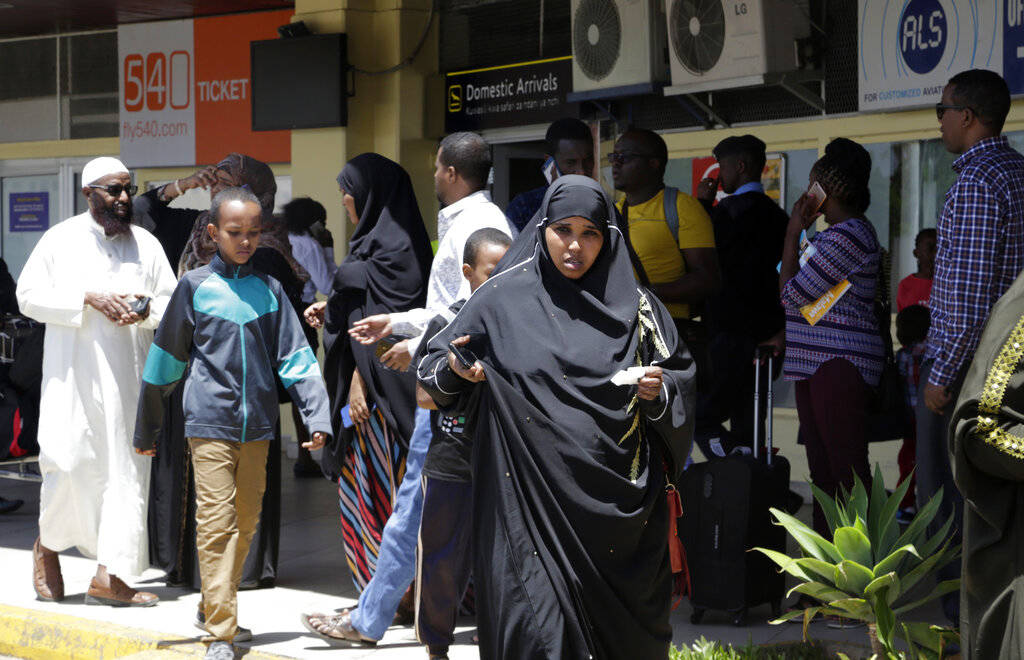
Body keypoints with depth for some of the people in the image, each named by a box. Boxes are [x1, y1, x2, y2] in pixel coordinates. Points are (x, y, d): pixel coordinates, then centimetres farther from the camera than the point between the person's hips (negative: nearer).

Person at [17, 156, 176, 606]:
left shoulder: (146, 245, 11)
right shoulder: (61, 240, 3)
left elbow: (171, 301, 14)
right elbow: (29, 295, -2)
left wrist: (146, 309, -9)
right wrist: (88, 299, -13)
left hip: (128, 375, 3)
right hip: (74, 372, -3)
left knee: (125, 470, -3)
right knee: (69, 463, -7)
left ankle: (108, 577, -2)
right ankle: (48, 547, 21)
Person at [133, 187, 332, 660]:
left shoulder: (269, 290, 8)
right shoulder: (195, 286, 1)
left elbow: (296, 358, 6)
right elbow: (164, 361, 6)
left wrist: (317, 417, -6)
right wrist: (146, 430, 9)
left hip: (257, 426, 4)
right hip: (210, 423, -4)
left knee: (246, 522, 12)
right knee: (216, 523, -9)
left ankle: (214, 606, 30)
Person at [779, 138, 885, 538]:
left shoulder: (847, 237, -15)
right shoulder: (846, 232, 20)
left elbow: (791, 295, -14)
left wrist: (792, 234, -7)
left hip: (839, 364, -11)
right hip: (819, 362, 11)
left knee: (848, 473, -12)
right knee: (823, 472, 13)